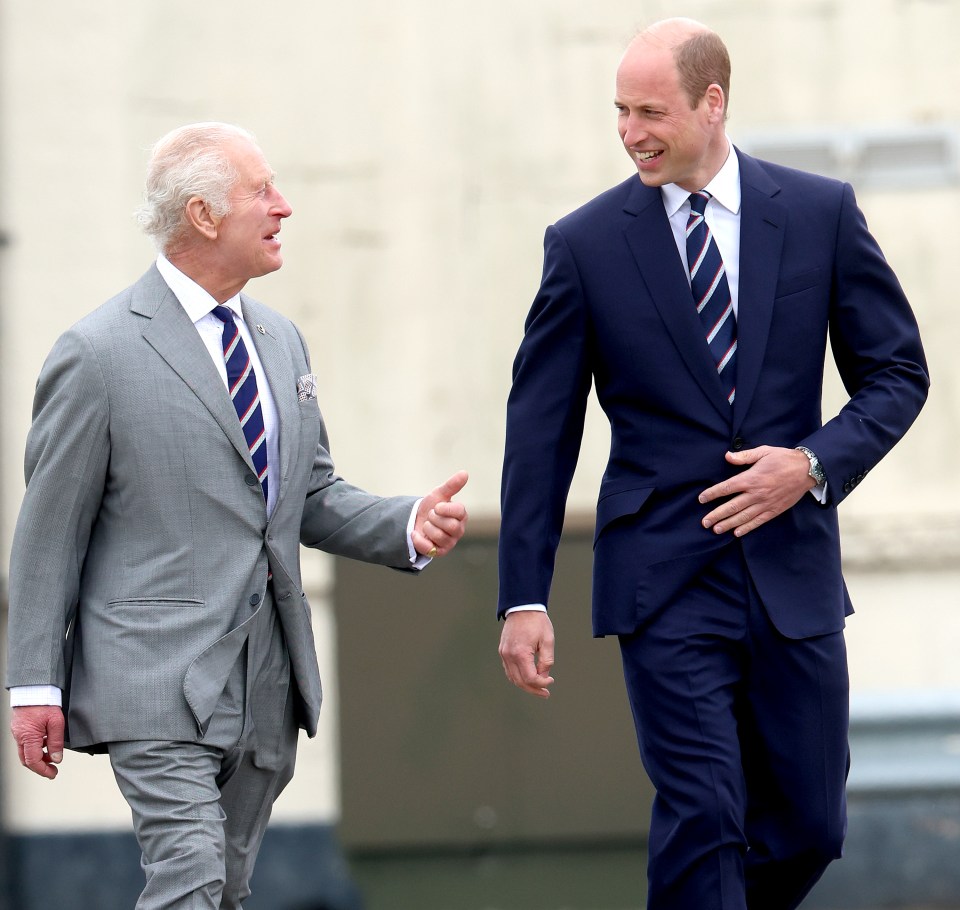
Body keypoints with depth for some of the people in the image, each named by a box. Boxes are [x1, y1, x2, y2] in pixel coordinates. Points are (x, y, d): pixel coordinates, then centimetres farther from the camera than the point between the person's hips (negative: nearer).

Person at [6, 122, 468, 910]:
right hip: (158, 684, -7)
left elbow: (314, 498, 20)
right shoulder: (99, 354, -8)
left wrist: (410, 527, 0)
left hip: (266, 688, 7)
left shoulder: (280, 341, 14)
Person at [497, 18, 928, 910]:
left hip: (792, 569, 2)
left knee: (808, 827, 8)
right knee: (700, 822, -10)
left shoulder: (822, 213, 2)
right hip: (665, 583, -2)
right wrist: (523, 599, -4)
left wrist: (816, 463, -12)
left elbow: (896, 371, 7)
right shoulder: (584, 244, -1)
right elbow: (540, 431, 1)